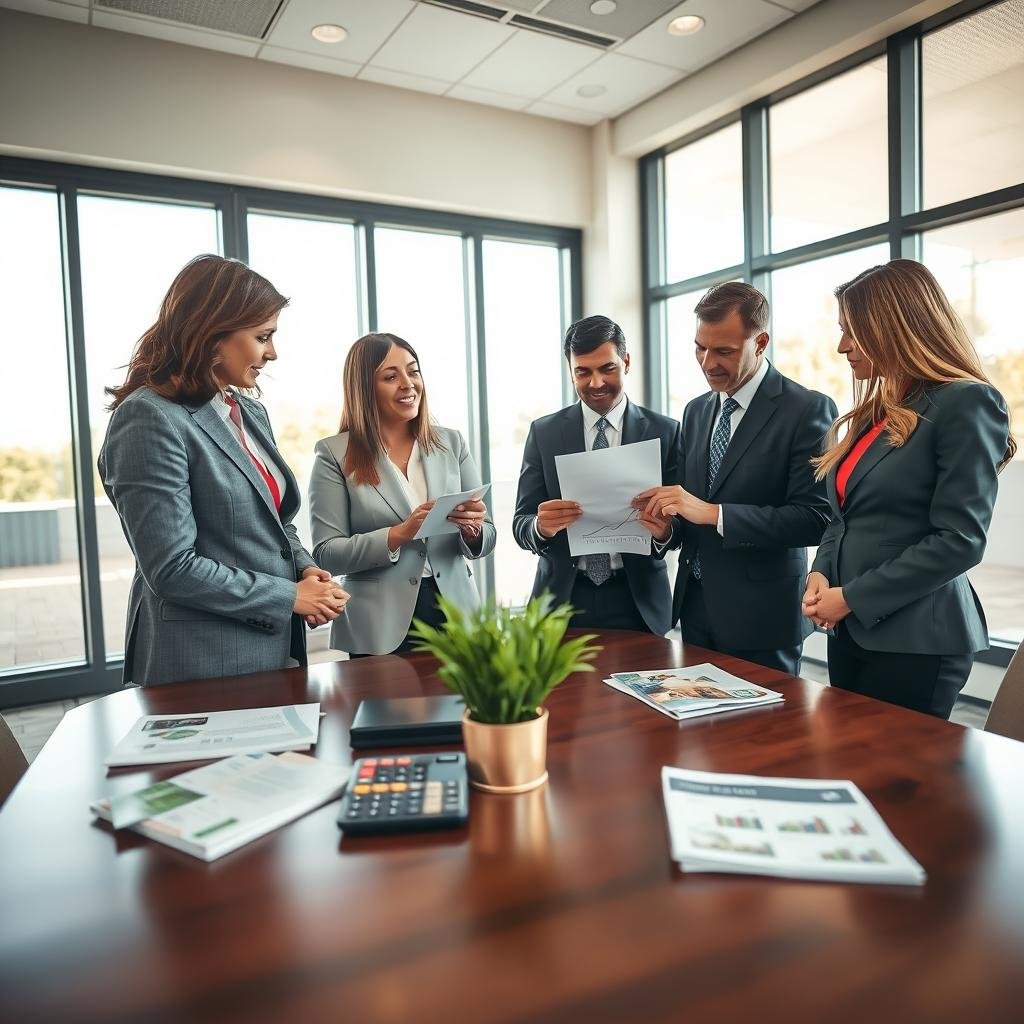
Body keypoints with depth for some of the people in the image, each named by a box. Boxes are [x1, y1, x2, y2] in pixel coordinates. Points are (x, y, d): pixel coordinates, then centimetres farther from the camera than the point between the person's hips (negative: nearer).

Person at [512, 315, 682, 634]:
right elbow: (520, 524, -1)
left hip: (638, 602, 0)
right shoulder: (543, 432, 2)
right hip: (563, 597, 1)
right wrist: (541, 527, -23)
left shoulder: (665, 432, -1)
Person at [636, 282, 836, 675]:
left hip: (761, 616, -5)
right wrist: (667, 528, -6)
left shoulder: (807, 409, -10)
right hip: (694, 607, 6)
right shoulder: (696, 411, 10)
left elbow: (814, 518, -17)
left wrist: (712, 513, -23)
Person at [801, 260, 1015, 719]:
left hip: (915, 639, -7)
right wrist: (821, 573, -1)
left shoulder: (966, 403, -11)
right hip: (849, 630, 8)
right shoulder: (876, 411, 13)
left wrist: (854, 598, -16)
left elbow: (960, 540, -17)